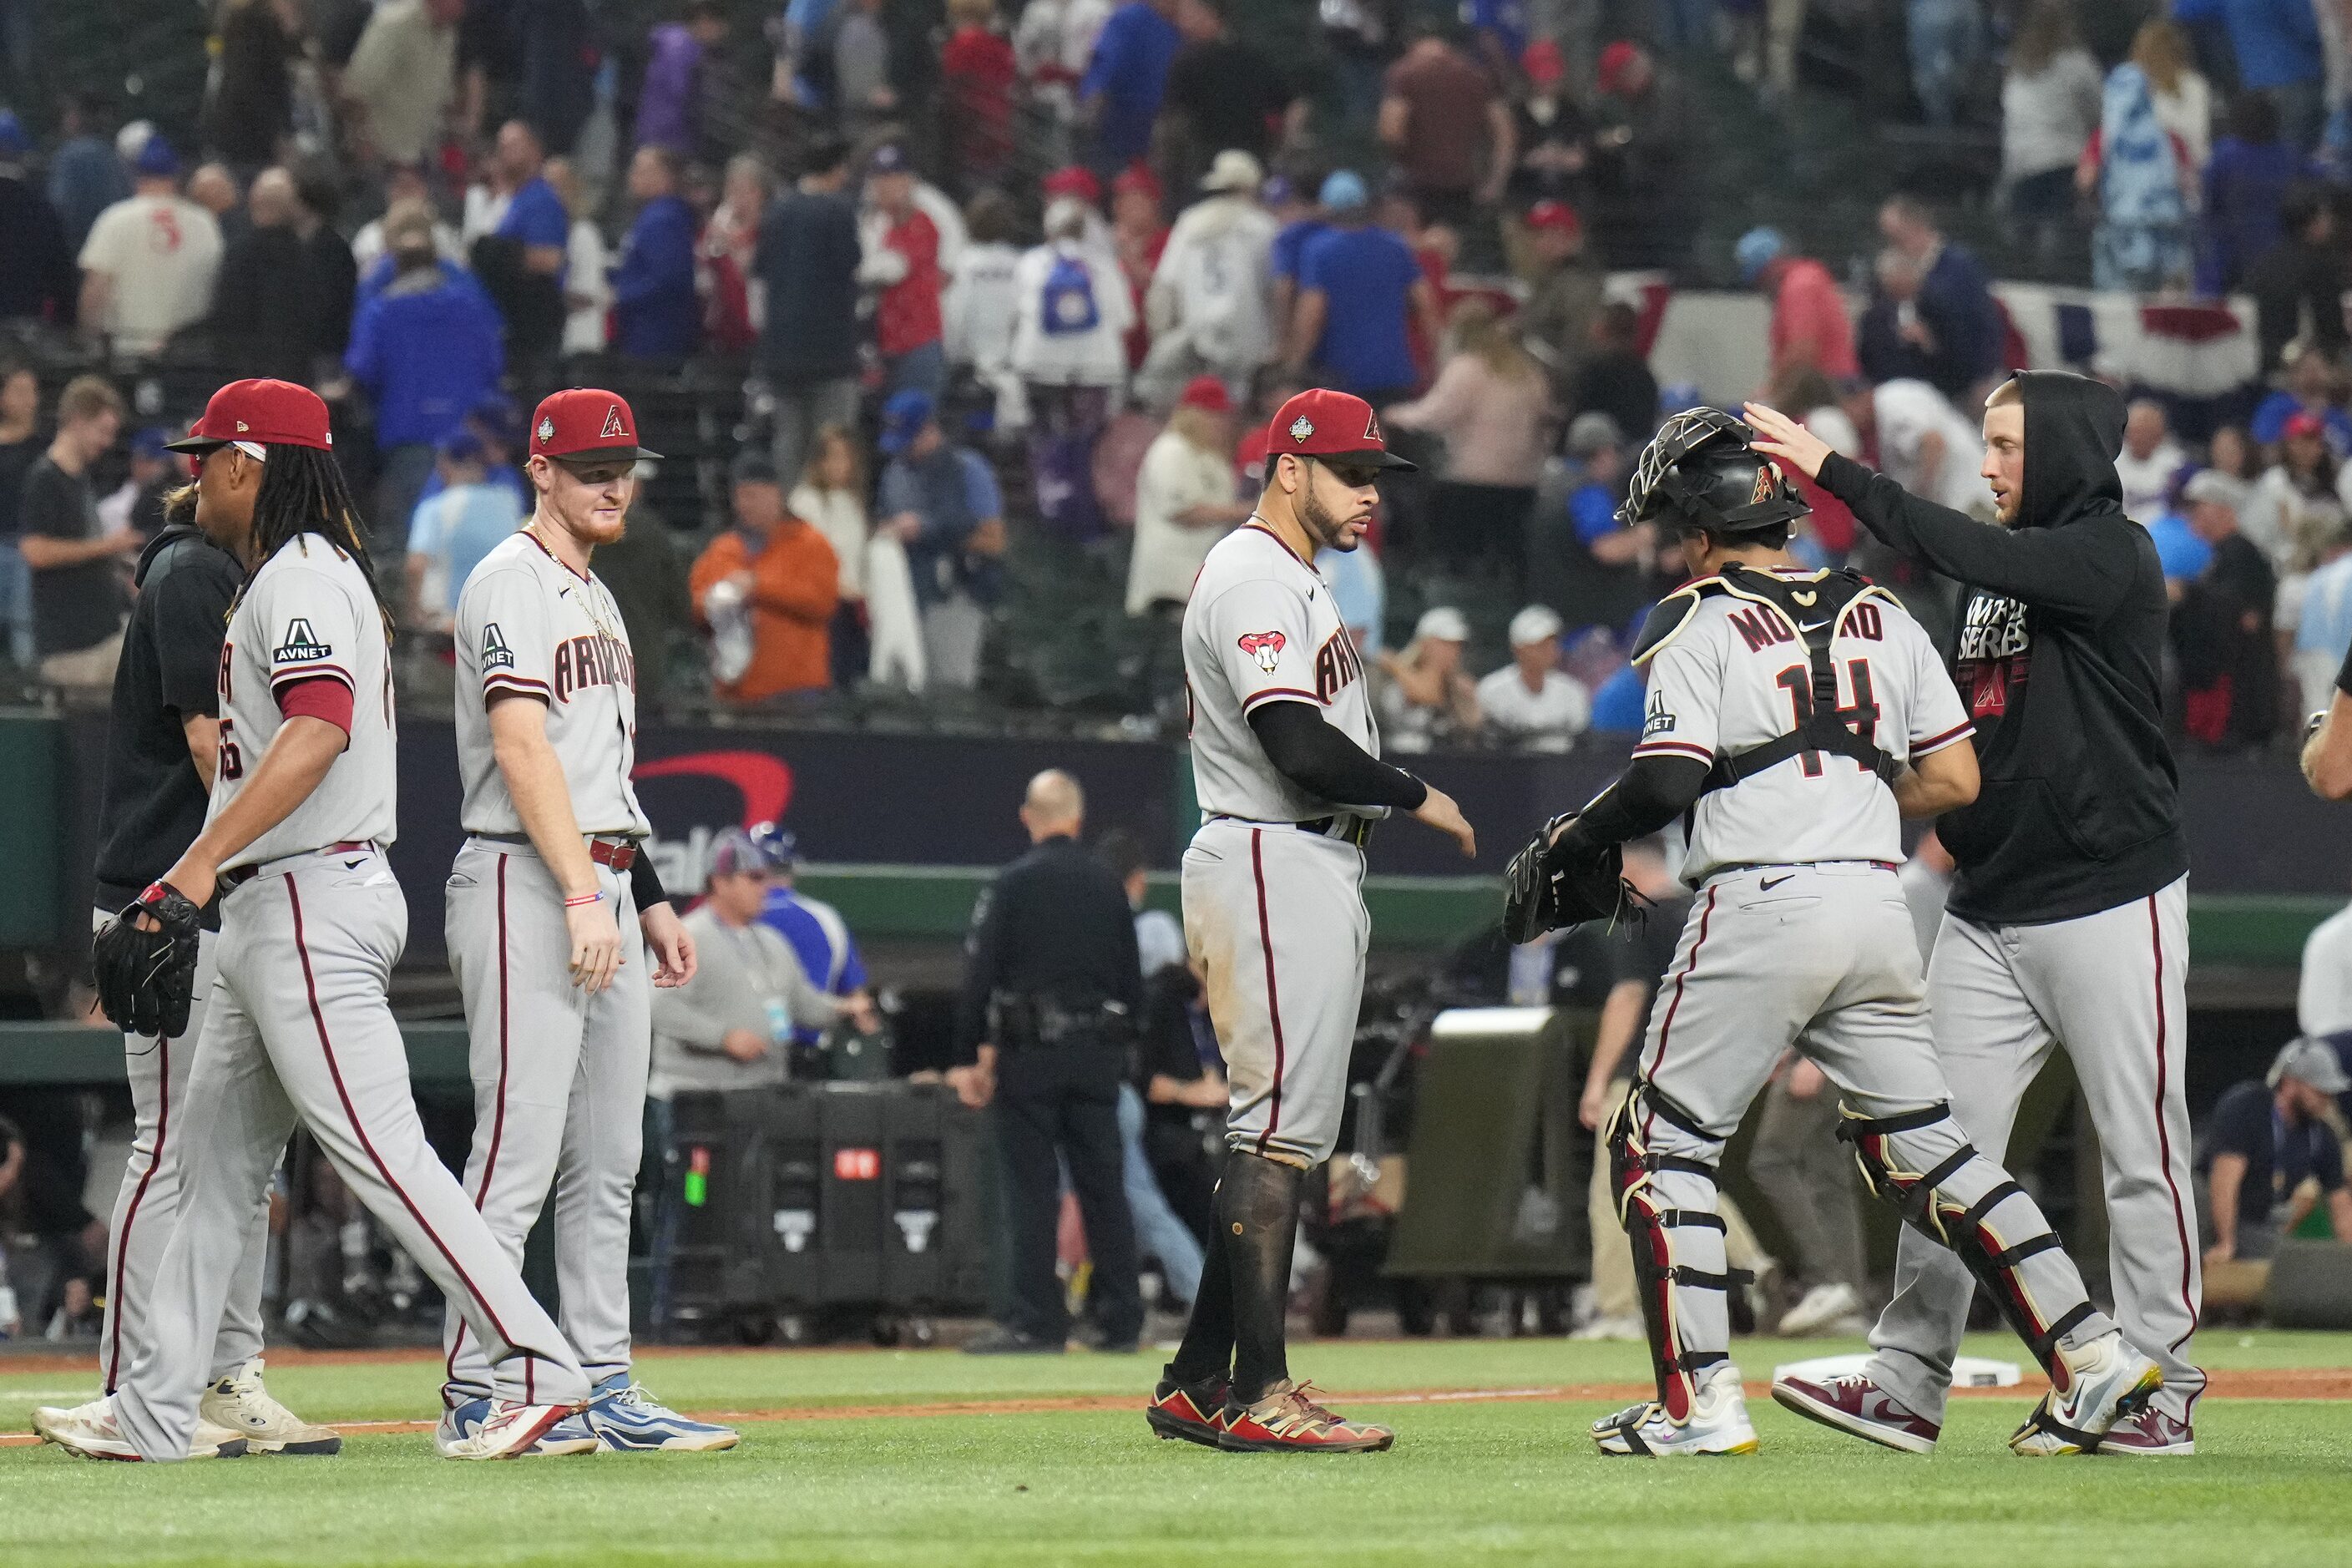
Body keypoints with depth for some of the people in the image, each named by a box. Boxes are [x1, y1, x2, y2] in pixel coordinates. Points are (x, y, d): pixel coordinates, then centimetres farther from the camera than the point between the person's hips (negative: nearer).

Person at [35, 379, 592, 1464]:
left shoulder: (299, 579, -13)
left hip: (310, 907, -11)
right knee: (215, 1160, 11)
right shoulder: (300, 579, 20)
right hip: (270, 914, 11)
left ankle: (539, 1368, -15)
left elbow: (319, 730, -29)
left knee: (379, 1151, -13)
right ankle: (155, 1412, 14)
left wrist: (201, 864, -34)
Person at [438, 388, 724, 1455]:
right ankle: (471, 1397, -10)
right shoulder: (510, 584, -8)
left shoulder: (595, 599, 21)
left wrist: (651, 900, 20)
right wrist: (583, 897, -24)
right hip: (524, 885, -10)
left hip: (603, 886, 10)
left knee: (606, 1165, 8)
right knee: (518, 1154, -11)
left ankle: (604, 1389, 11)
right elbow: (522, 748, -18)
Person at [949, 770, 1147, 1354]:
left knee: (1032, 1189, -2)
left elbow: (979, 976, -8)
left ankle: (1037, 1322, -4)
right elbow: (1133, 981, 12)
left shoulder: (1013, 884, -6)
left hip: (1031, 1055, -4)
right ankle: (1122, 1321, 7)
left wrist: (969, 1059, -4)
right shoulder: (1108, 886, 7)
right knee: (1104, 1188, 7)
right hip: (1098, 1054, 4)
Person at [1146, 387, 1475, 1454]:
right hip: (1273, 865, -11)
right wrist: (1418, 797, -10)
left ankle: (1197, 1385, 14)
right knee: (1279, 1128, -12)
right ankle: (1257, 1395, -14)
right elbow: (1299, 747, -22)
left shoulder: (1292, 581, 22)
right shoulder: (1253, 579, -13)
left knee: (1282, 1133, 11)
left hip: (1313, 871, 11)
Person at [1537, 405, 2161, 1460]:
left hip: (1756, 911, -6)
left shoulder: (1702, 626, -3)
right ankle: (2091, 1355, 6)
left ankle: (1700, 1400, -3)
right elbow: (1954, 778, 11)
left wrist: (1575, 840, 3)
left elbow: (1666, 784, -13)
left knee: (1662, 1146, 5)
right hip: (1876, 907, 6)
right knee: (1922, 1147, 13)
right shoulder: (1881, 619, 14)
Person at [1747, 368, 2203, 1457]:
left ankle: (2161, 1387, 3)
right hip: (1990, 907, 8)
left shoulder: (2112, 557, -10)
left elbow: (1964, 553, -24)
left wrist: (1833, 471, -24)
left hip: (2110, 897, -8)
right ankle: (1906, 1382, 4)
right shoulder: (2004, 565, 15)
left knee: (2141, 1150, -2)